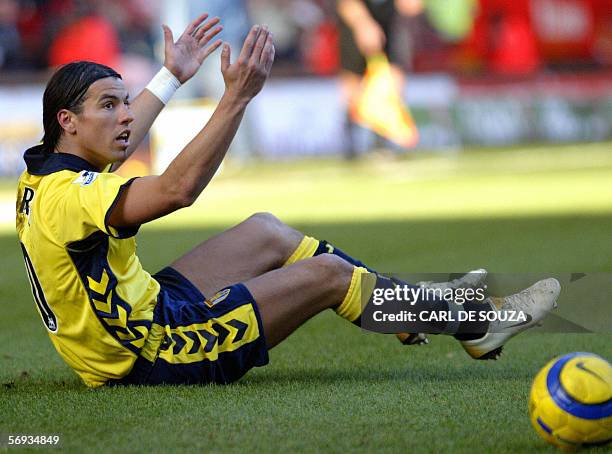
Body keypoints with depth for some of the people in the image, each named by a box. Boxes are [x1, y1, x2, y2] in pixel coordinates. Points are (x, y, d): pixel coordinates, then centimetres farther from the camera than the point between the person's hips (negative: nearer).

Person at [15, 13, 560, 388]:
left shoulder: (41, 173, 4)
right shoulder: (69, 196, -27)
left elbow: (118, 139, 28)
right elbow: (177, 189, -41)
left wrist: (172, 76, 36)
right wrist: (236, 98, -40)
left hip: (144, 313, 11)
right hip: (156, 356, -11)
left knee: (265, 233, 17)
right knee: (327, 274, -6)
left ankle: (417, 305, 24)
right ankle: (474, 324, 11)